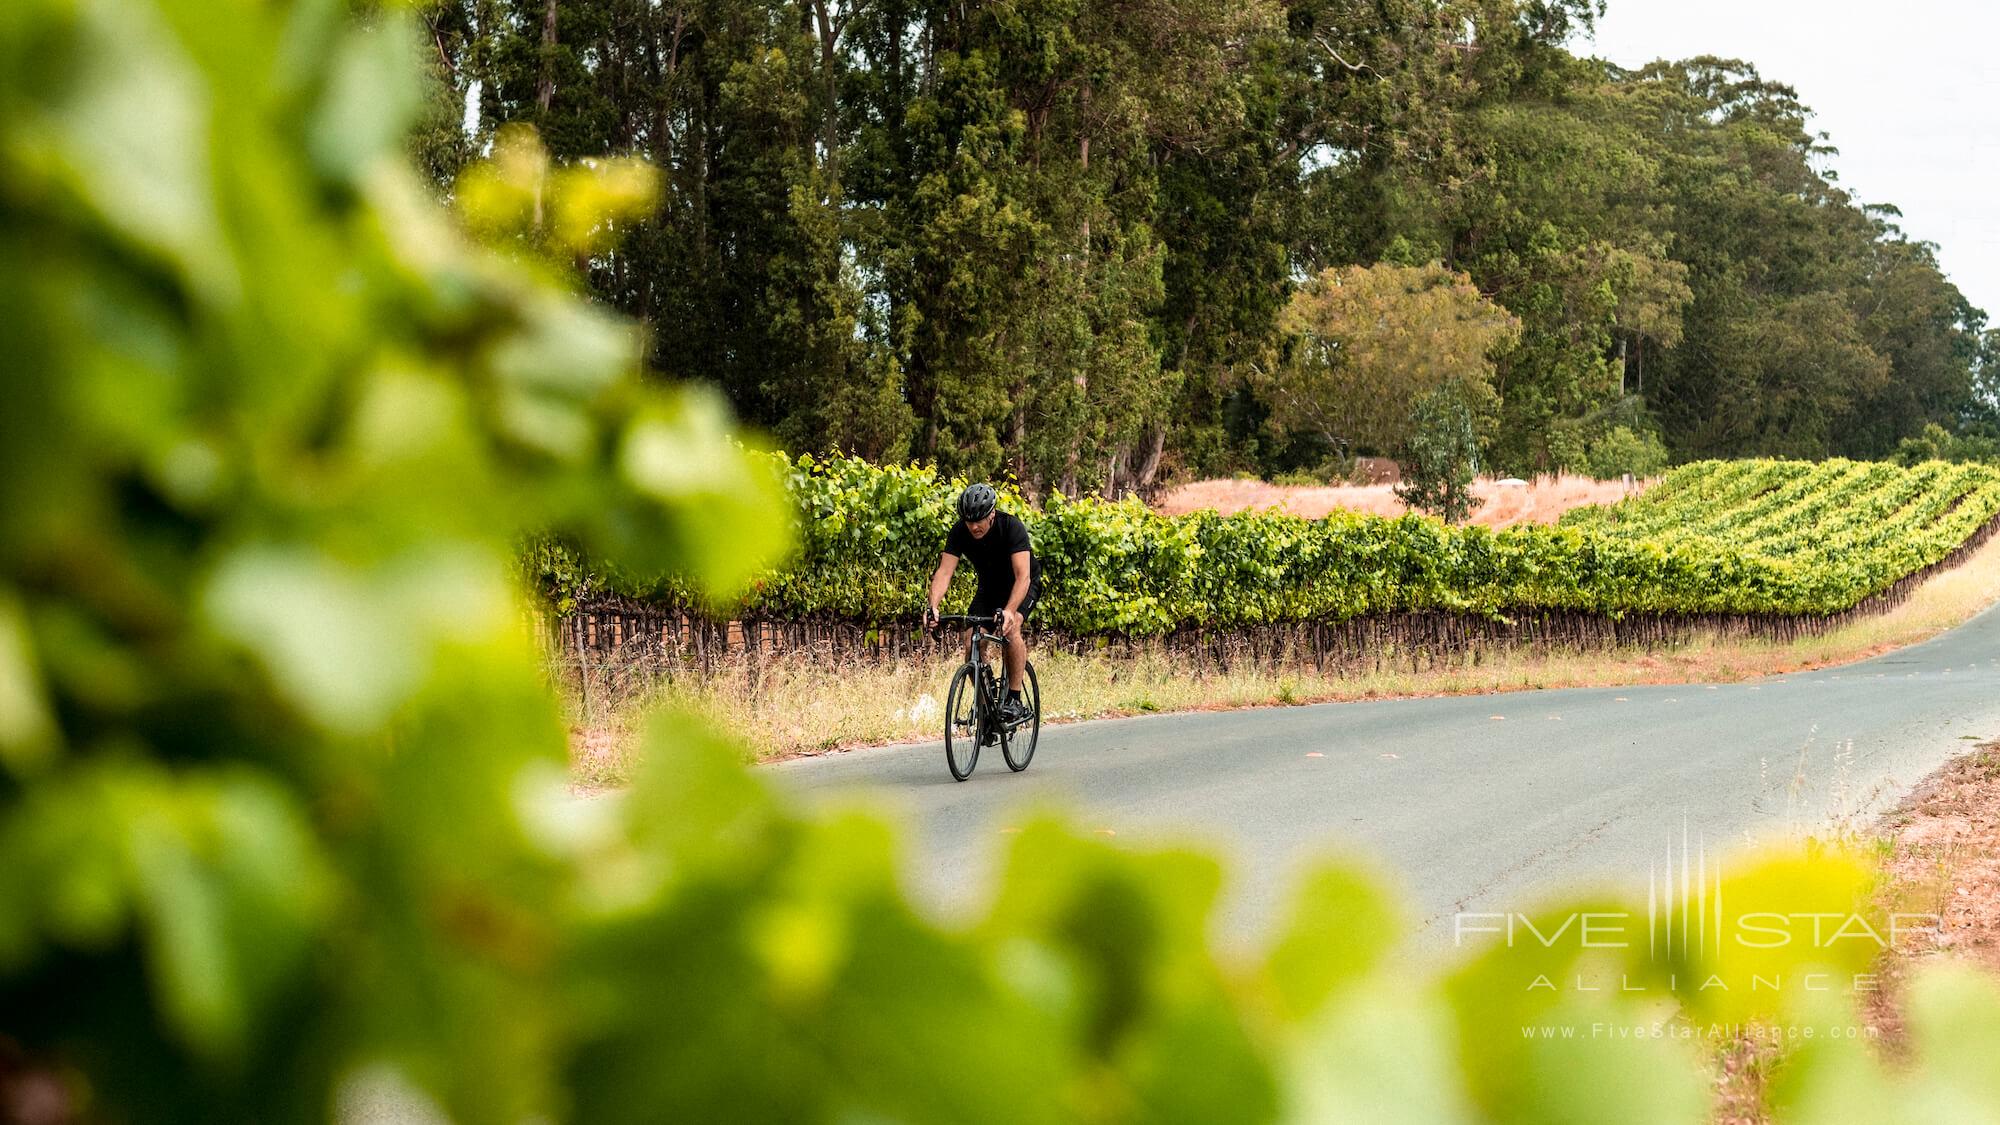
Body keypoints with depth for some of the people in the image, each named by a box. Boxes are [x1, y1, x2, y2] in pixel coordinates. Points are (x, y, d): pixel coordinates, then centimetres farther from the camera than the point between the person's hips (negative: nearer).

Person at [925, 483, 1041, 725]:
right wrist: (933, 605, -47)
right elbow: (944, 572, -28)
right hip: (989, 587, 4)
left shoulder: (1012, 527, -33)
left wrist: (1009, 610, -58)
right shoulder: (960, 532, -22)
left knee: (1011, 628, -31)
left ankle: (1014, 700, -23)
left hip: (1023, 585, -4)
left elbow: (1022, 576, -42)